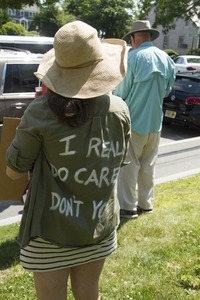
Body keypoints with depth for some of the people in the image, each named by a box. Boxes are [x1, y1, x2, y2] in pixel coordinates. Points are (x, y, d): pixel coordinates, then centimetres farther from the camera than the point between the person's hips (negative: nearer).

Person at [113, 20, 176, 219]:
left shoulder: (133, 57, -14)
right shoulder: (167, 59, 4)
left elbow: (121, 91, -10)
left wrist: (115, 92, 11)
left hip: (134, 120, -6)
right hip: (155, 122, 6)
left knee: (128, 166, 5)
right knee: (148, 166, 16)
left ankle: (127, 207, 12)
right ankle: (145, 203, 27)